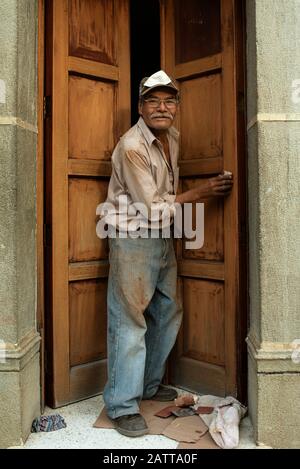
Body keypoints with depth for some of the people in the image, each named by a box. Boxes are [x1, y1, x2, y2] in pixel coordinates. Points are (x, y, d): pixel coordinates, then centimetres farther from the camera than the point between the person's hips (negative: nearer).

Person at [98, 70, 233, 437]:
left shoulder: (172, 136, 8)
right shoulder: (131, 147, -18)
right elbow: (152, 206, -19)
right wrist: (201, 193, -15)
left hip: (162, 237, 9)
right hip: (132, 239, -8)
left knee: (168, 313, 15)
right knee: (130, 321, -3)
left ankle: (149, 384, 32)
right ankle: (122, 405, 11)